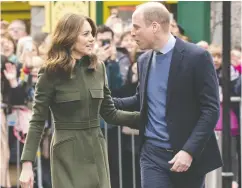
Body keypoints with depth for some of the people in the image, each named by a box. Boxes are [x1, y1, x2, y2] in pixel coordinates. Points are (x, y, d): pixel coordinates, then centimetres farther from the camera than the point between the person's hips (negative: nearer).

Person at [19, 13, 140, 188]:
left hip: (96, 150, 4)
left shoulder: (98, 68, 6)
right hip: (67, 153, -4)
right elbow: (37, 121, -7)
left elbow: (110, 113, 11)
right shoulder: (51, 73, -7)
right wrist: (27, 163, -14)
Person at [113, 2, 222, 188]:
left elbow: (211, 109, -13)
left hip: (188, 154, -4)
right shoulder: (144, 60, 10)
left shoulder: (197, 57, -11)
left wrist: (189, 150, -21)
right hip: (153, 153, 4)